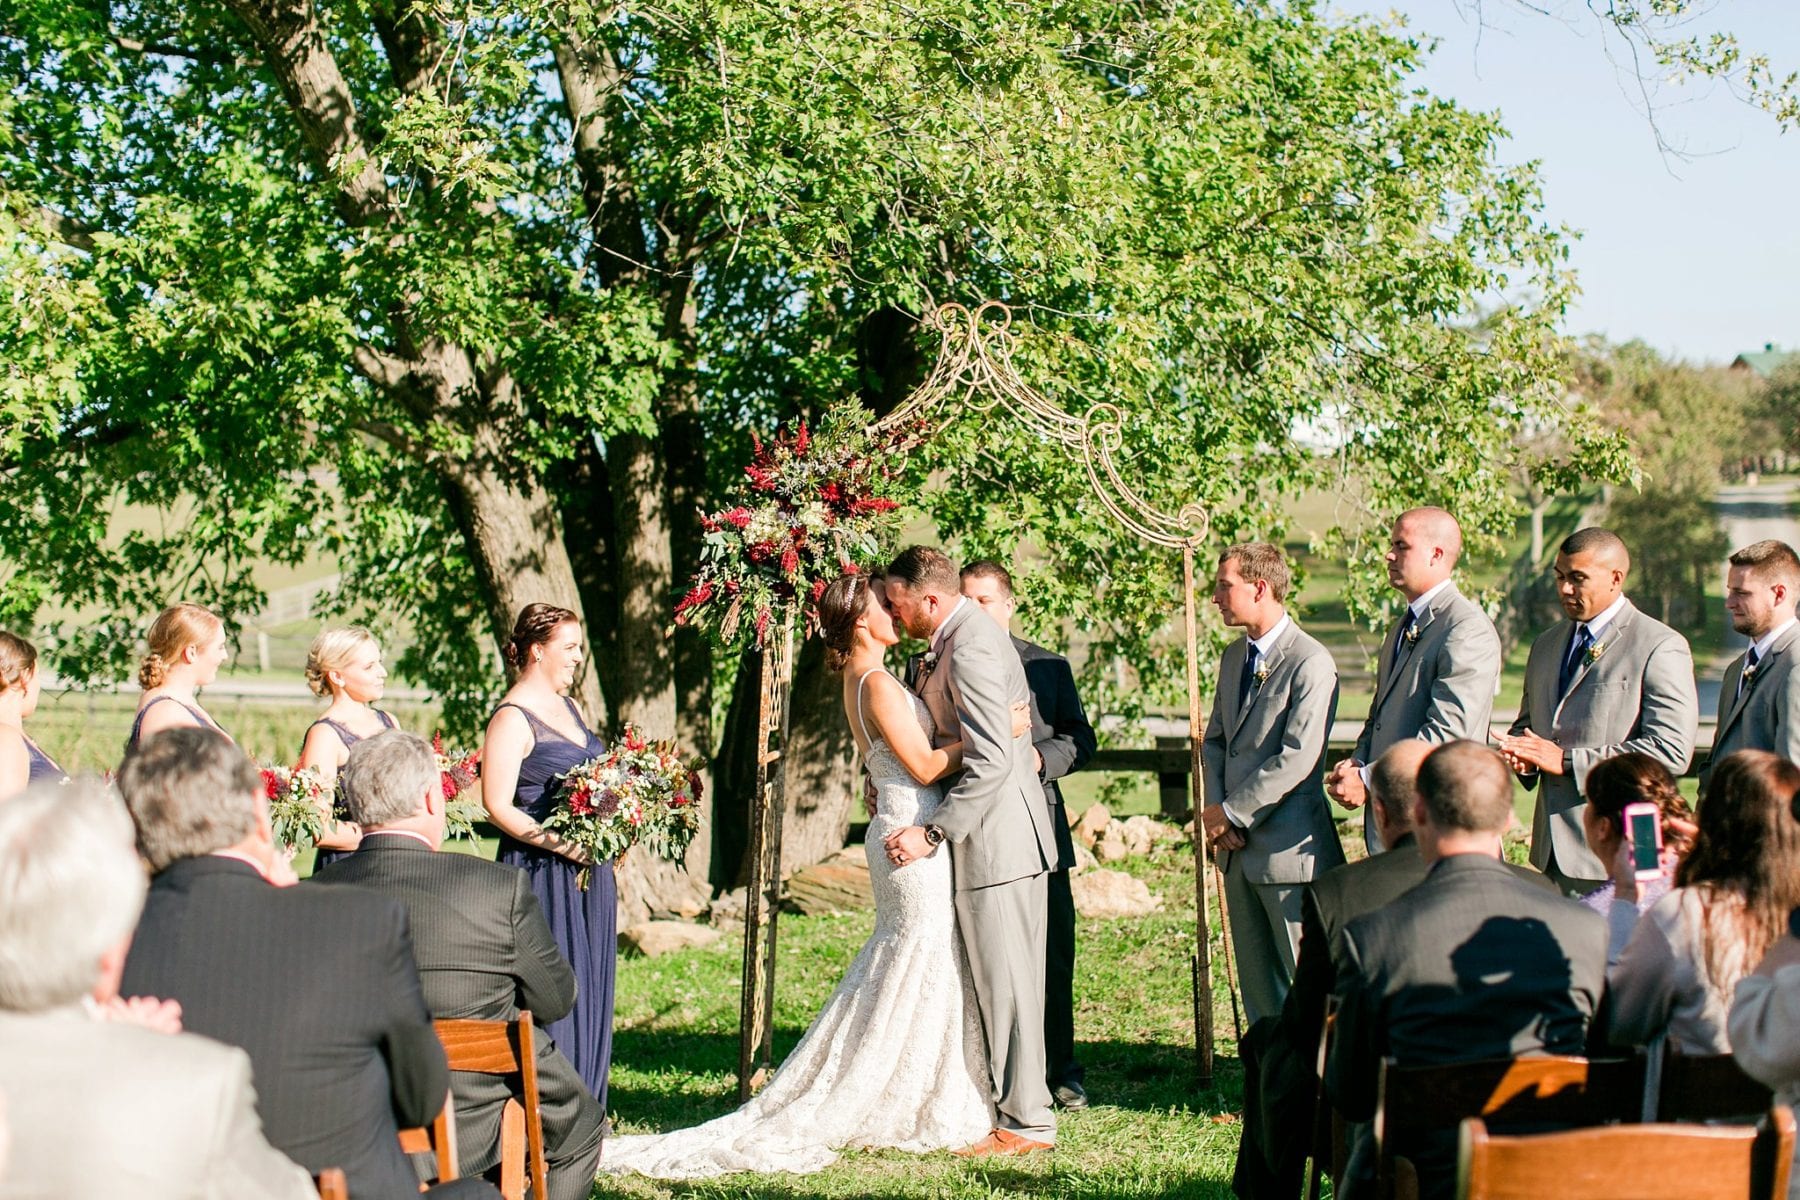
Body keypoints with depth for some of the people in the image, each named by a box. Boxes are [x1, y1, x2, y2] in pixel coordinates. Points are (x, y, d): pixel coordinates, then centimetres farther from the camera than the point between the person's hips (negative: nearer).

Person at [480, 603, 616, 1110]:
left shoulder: (568, 706, 15)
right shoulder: (512, 718, -11)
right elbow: (498, 805, -16)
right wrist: (564, 846, -22)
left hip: (588, 868, 8)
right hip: (544, 873, -8)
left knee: (591, 987, 10)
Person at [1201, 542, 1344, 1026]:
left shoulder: (1311, 663, -14)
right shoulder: (1235, 656, 14)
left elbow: (1298, 756, -20)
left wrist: (1233, 812, -14)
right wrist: (1216, 812, 1)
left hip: (1289, 846, -8)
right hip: (1240, 849, 8)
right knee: (1257, 982, 13)